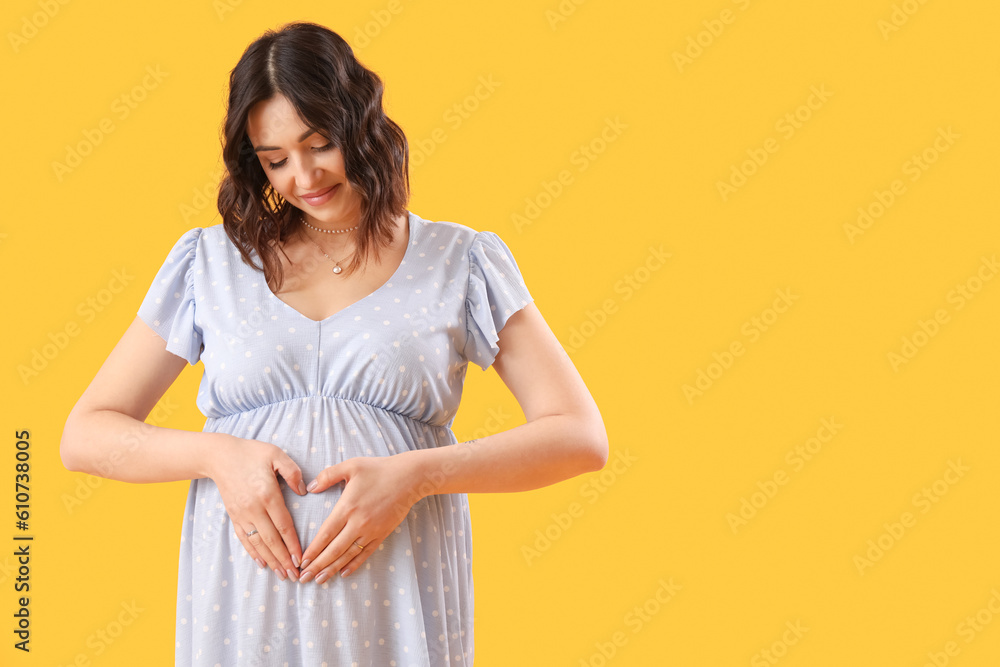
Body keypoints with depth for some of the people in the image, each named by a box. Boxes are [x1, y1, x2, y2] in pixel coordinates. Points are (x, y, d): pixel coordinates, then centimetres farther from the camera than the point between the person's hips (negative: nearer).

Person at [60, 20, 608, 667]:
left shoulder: (460, 262, 4)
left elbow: (581, 437, -4)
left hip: (396, 610, -1)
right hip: (243, 599, 1)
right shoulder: (210, 263, 8)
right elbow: (84, 436, 8)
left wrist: (415, 476, -16)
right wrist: (216, 454, -11)